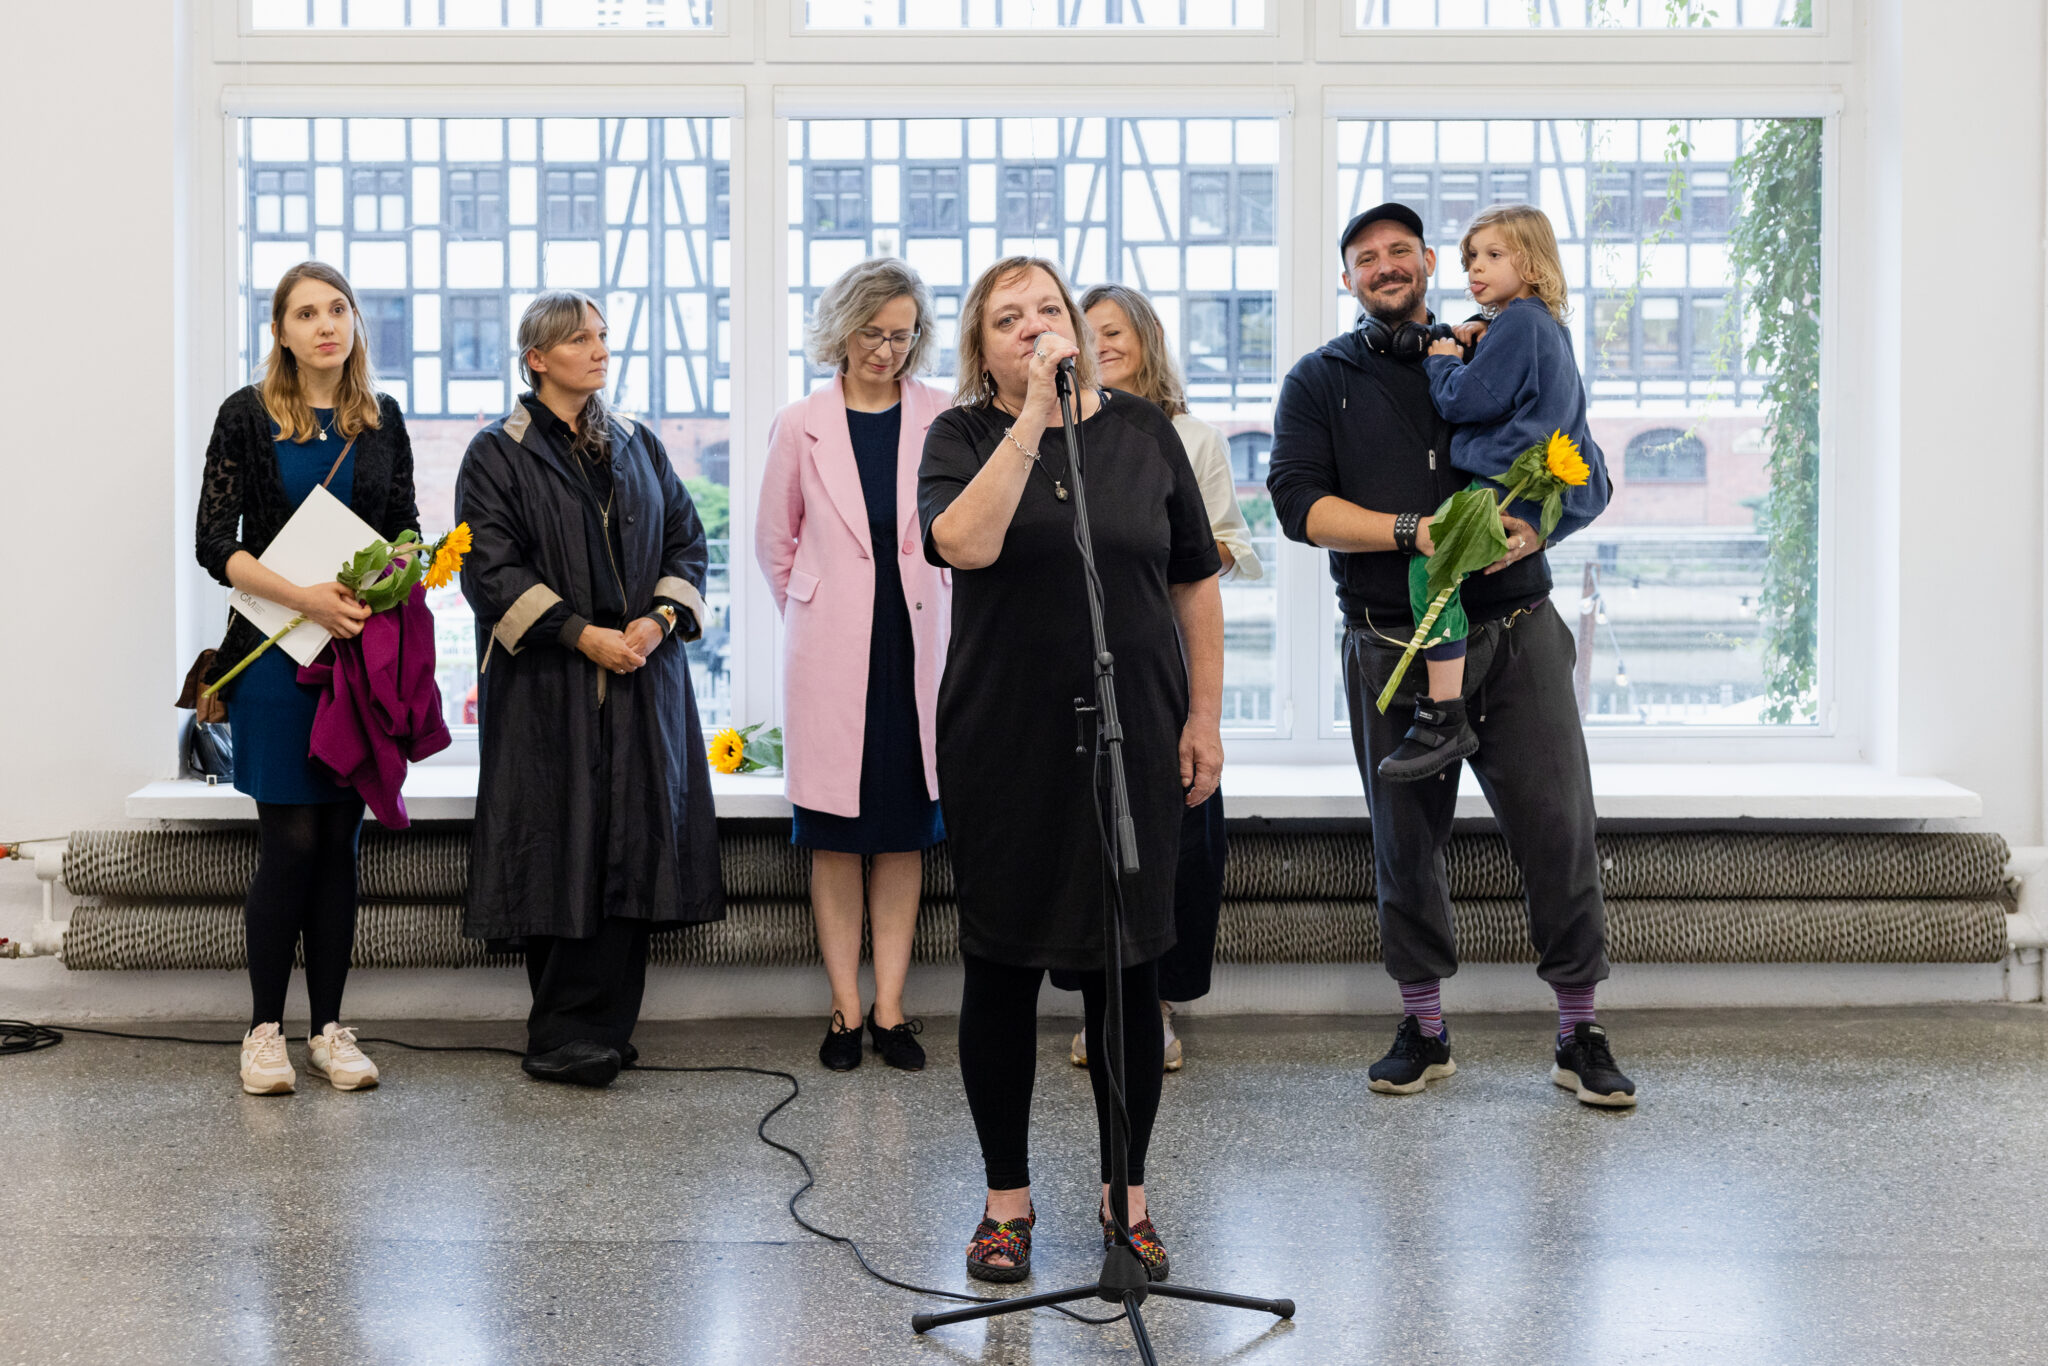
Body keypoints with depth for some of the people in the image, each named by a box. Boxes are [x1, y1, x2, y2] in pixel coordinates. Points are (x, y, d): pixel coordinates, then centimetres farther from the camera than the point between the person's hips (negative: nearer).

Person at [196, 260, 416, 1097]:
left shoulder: (382, 421, 10)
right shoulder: (247, 416, -1)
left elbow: (406, 529, 15)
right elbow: (214, 542, -5)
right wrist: (303, 597, -18)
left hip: (363, 651, 3)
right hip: (277, 651, -3)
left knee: (340, 842, 6)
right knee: (291, 841, -4)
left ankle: (330, 1030, 14)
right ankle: (265, 1029, 10)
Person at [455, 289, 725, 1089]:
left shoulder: (639, 446, 16)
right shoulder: (497, 453, 1)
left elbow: (688, 542, 14)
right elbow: (490, 568, -7)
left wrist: (661, 616, -5)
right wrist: (582, 634, -14)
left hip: (643, 679, 4)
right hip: (547, 687, -4)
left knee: (632, 843, 0)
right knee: (559, 849, -4)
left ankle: (593, 1029, 8)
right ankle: (565, 1037, 4)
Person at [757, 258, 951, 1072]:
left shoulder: (943, 421, 3)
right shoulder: (801, 427, 2)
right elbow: (774, 544, 11)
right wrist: (819, 616, 11)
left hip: (918, 645, 1)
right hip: (831, 654, -1)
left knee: (905, 829, 6)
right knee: (834, 835, 3)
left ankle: (889, 1009, 14)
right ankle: (845, 1011, 12)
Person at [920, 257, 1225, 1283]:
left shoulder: (1142, 430, 6)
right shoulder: (961, 437, 0)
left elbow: (1195, 581, 9)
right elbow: (965, 544, -21)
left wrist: (1205, 715, 4)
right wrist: (1033, 413, -20)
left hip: (1134, 737, 2)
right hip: (1002, 744, -1)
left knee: (1128, 966, 6)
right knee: (1003, 964, 6)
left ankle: (1125, 1194, 22)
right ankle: (1007, 1198, 21)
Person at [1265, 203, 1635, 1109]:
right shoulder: (1320, 381, 10)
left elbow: (1590, 478, 10)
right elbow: (1300, 503, -5)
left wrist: (1538, 528, -12)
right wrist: (1415, 532, -18)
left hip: (1515, 631, 1)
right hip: (1393, 645, 0)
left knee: (1558, 822, -4)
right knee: (1405, 836, 7)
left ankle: (1579, 1031, 10)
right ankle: (1422, 1028, 21)